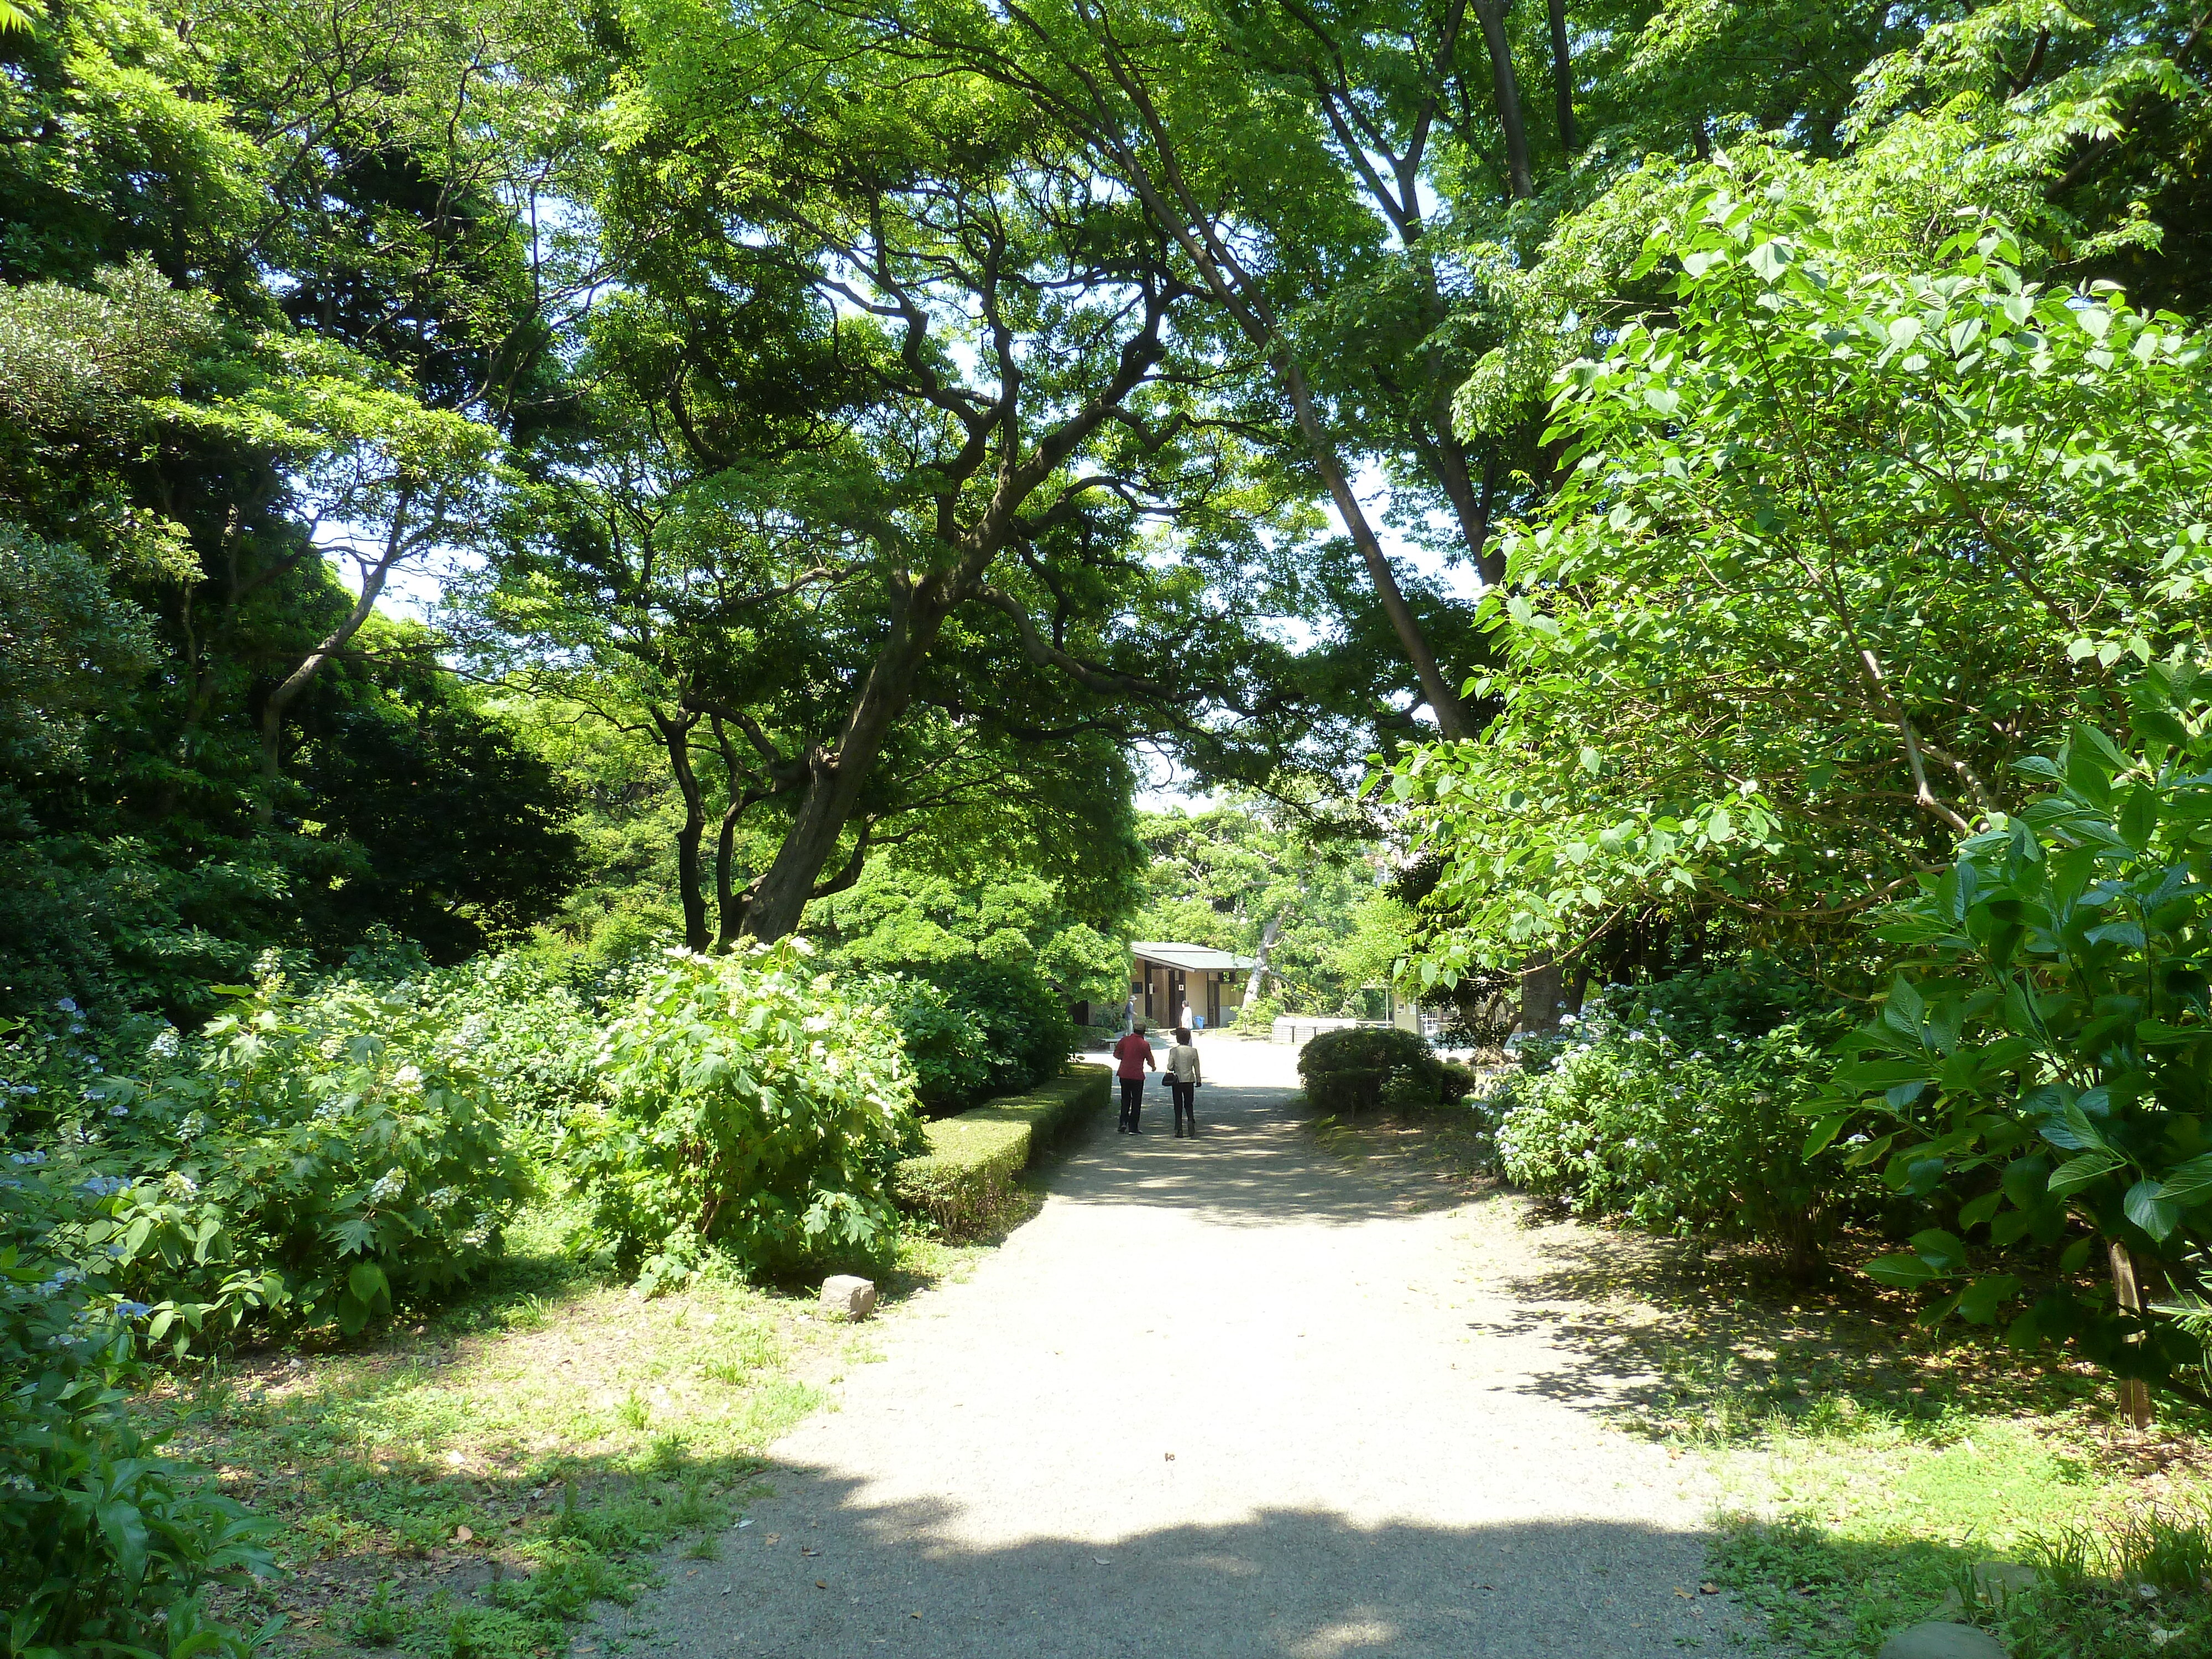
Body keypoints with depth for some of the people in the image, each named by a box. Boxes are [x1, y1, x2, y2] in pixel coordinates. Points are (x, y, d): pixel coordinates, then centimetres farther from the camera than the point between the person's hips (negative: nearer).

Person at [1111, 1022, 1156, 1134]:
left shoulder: (1125, 1040, 0)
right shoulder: (1145, 1045, -6)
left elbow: (1116, 1055, 7)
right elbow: (1150, 1061, 1)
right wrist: (1153, 1066, 23)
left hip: (1124, 1074, 3)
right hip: (1137, 1076, -3)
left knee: (1125, 1100, 17)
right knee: (1136, 1101, 5)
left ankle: (1124, 1122, 4)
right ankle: (1133, 1127, 4)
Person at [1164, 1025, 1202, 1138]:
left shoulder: (1174, 1051, -9)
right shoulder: (1193, 1051, -2)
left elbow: (1170, 1067, -11)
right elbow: (1197, 1067, 2)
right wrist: (1198, 1080, 13)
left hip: (1177, 1081, -1)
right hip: (1189, 1080, 2)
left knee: (1178, 1106, 6)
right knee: (1189, 1104, 15)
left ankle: (1179, 1130, 3)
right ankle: (1191, 1119, -13)